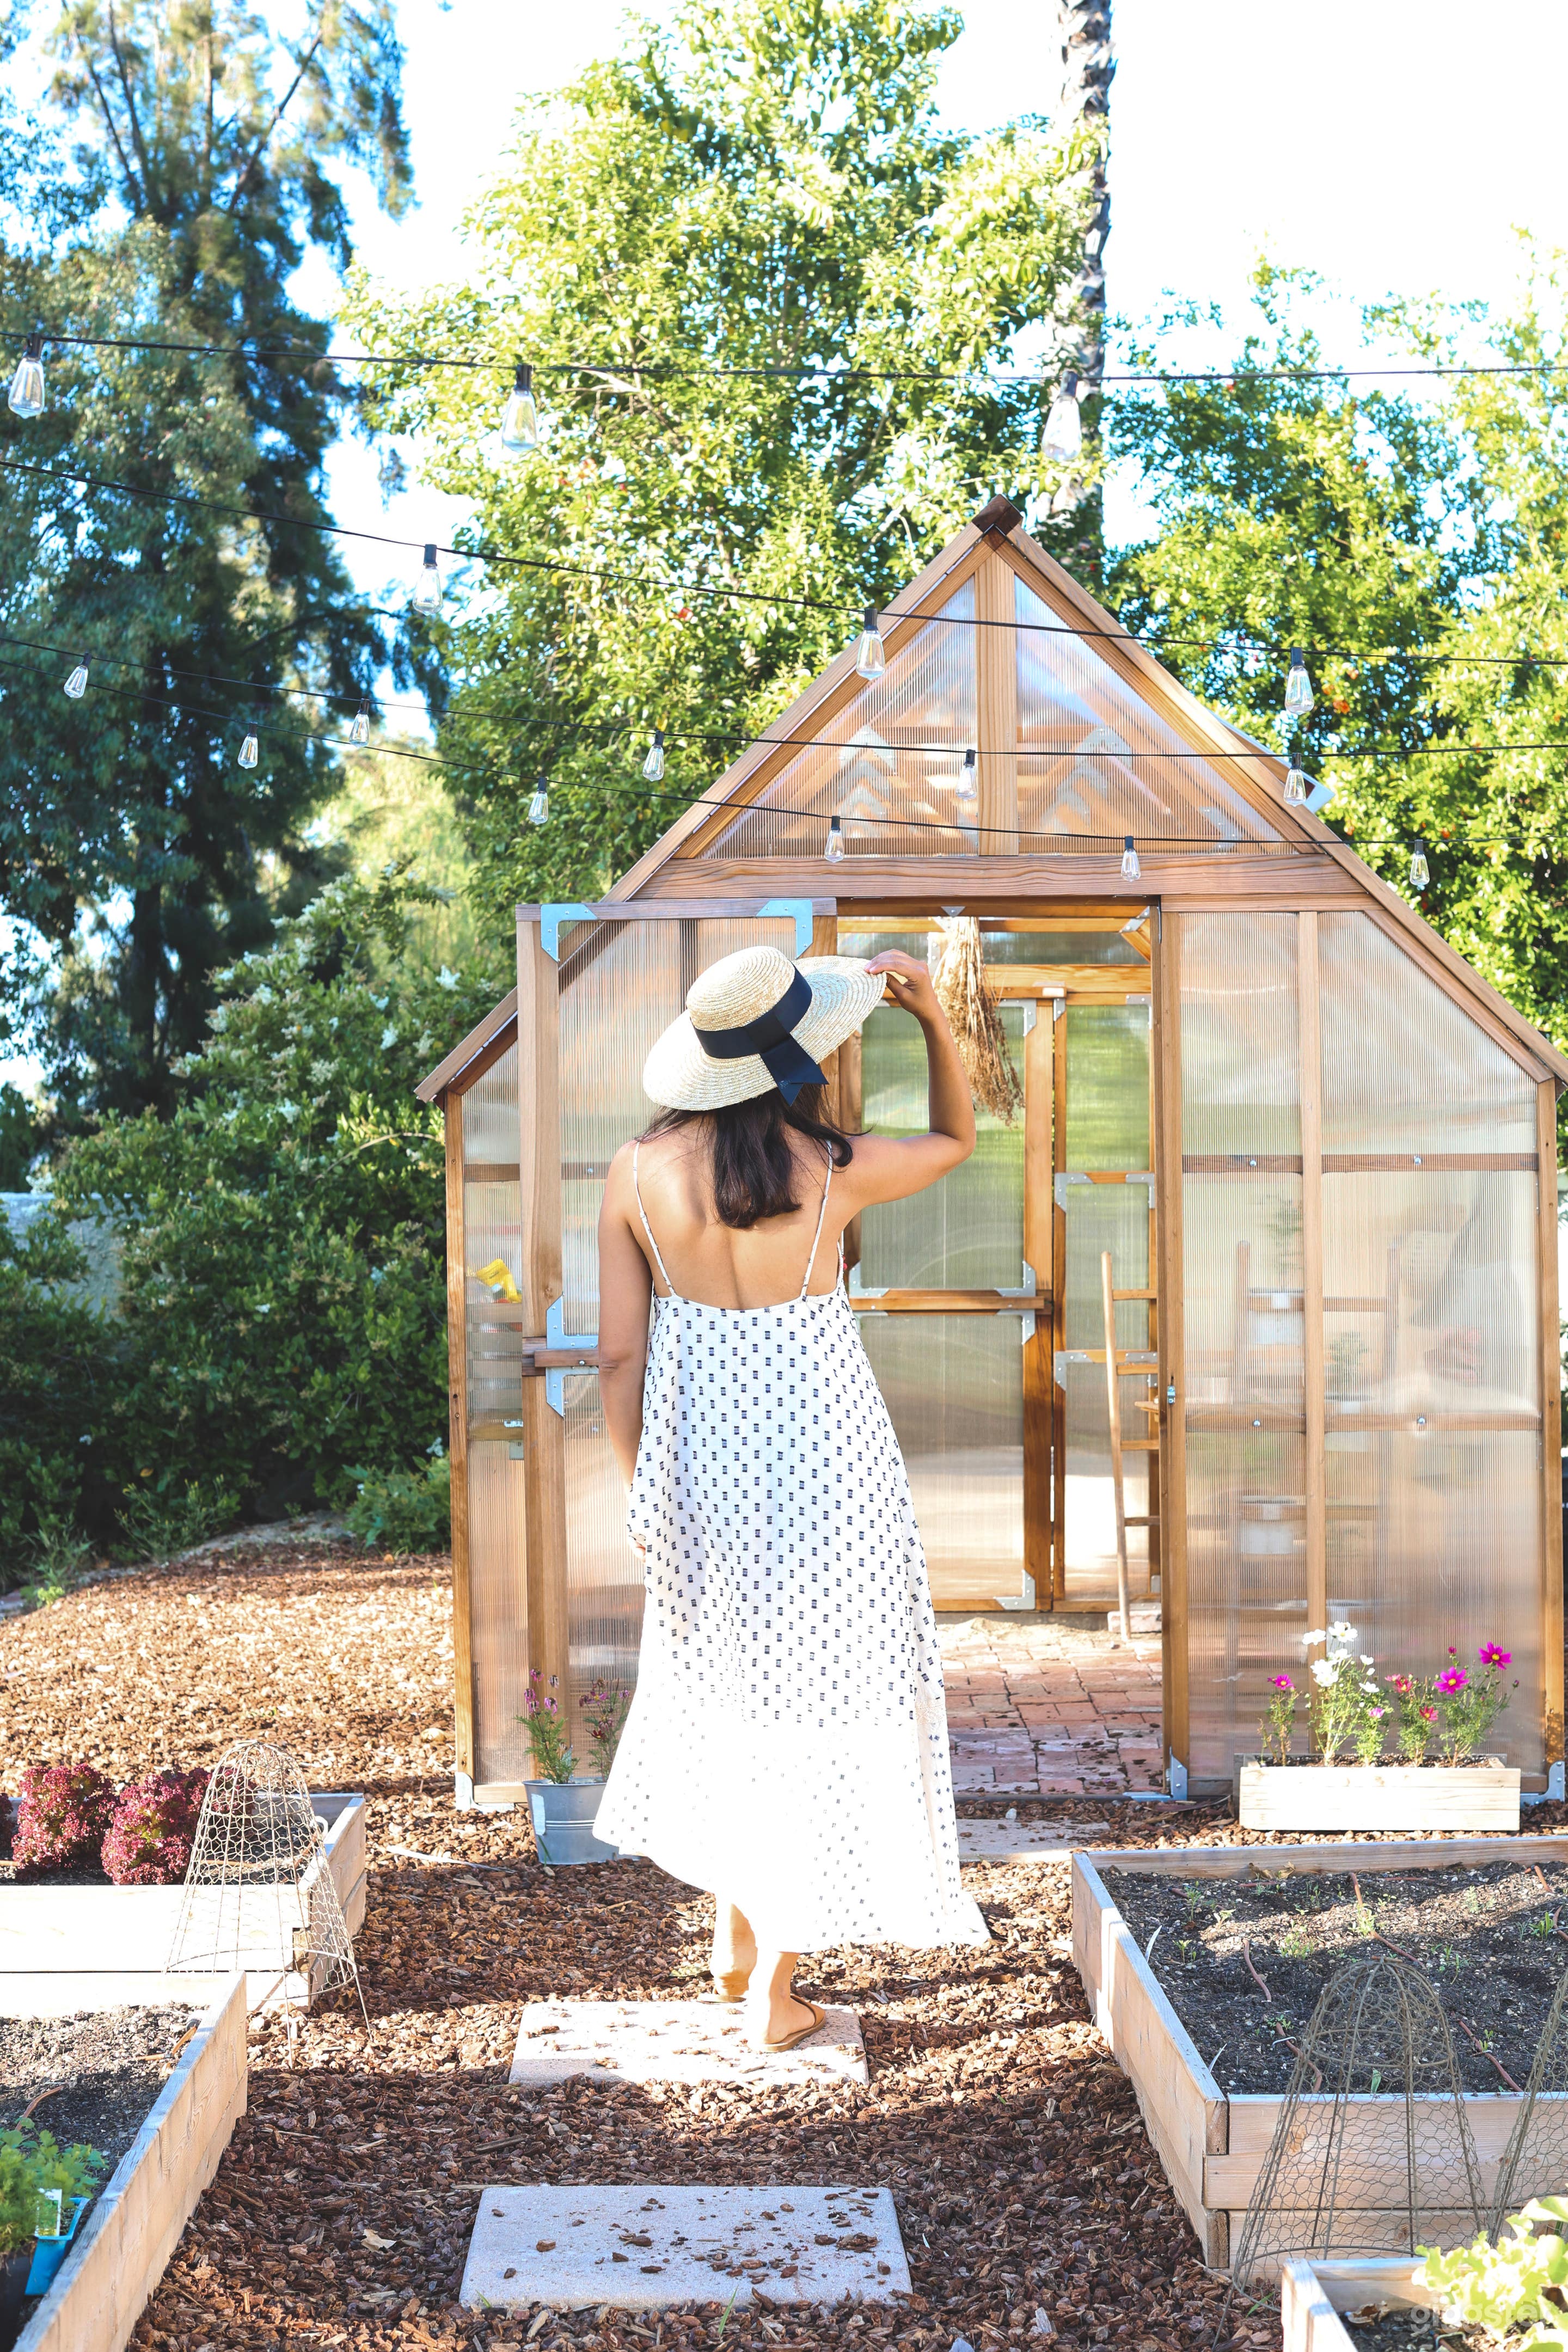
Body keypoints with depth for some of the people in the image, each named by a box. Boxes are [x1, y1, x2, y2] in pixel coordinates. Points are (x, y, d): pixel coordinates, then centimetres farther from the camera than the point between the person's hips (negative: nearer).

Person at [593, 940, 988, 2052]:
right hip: (821, 1454, -3)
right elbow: (957, 1138, 7)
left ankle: (734, 1935, 35)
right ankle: (776, 1990, 15)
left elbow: (620, 1354, -4)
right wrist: (934, 1015, -2)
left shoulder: (637, 1173, -8)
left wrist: (639, 1488, 7)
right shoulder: (835, 1169, -14)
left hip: (699, 1454, 3)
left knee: (720, 1678, 23)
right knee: (816, 1700, 9)